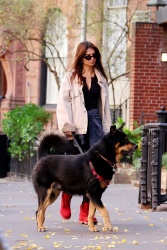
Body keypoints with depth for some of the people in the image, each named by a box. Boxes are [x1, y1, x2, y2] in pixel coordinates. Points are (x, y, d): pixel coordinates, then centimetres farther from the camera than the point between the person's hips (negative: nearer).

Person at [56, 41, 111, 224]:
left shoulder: (101, 78, 14)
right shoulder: (71, 77, 2)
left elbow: (105, 105, 16)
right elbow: (63, 104, -3)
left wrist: (106, 129, 10)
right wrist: (67, 127, -13)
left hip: (96, 124, 3)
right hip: (78, 127, -3)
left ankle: (86, 212, -2)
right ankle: (66, 199, 27)